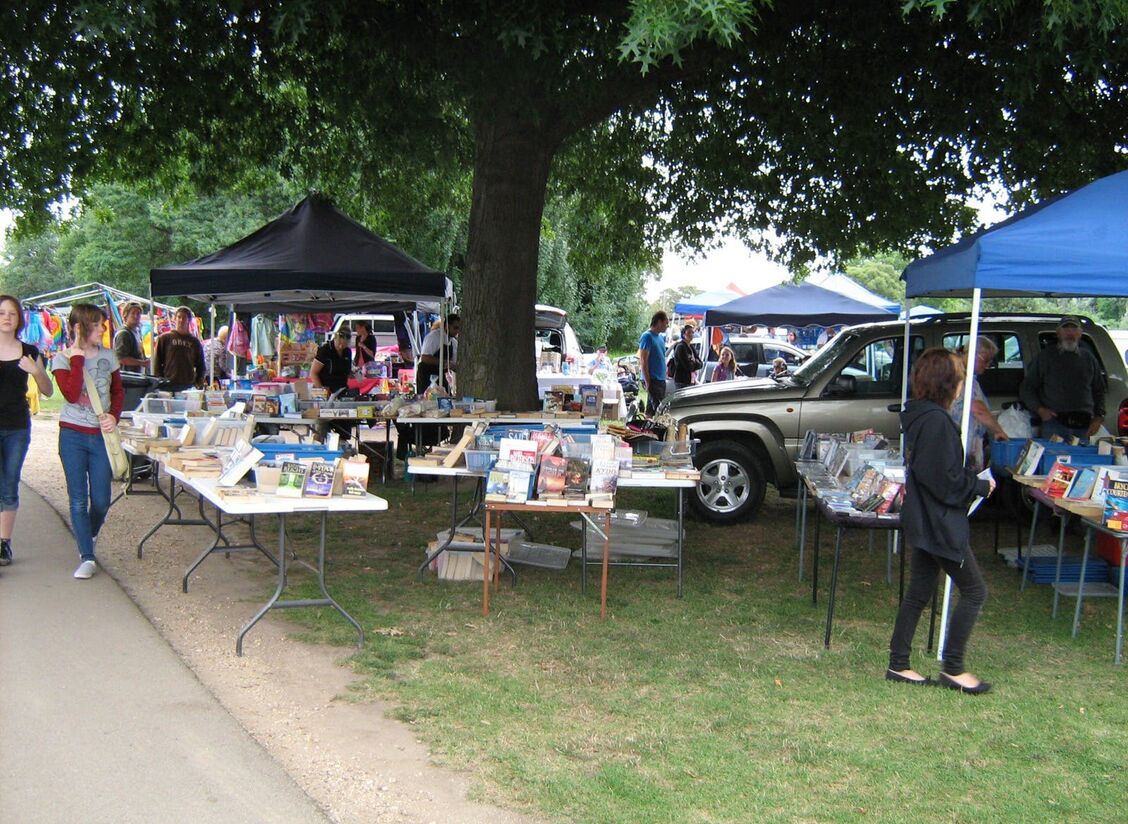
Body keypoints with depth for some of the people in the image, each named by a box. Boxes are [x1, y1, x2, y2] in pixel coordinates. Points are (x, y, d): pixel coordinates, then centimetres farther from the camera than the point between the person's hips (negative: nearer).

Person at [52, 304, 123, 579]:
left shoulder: (108, 356, 4)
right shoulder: (62, 359, -5)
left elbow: (118, 391, 13)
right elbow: (71, 395, -20)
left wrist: (114, 416, -5)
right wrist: (78, 357, -17)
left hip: (101, 435, 3)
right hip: (73, 435, -2)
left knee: (101, 500, 4)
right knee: (79, 500, -1)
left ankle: (88, 540, 33)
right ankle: (87, 557, 6)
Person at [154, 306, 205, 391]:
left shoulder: (194, 341, 14)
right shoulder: (164, 338, 8)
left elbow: (201, 366, 18)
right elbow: (157, 363, 6)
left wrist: (198, 383, 5)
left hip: (188, 386, 2)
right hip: (168, 386, -2)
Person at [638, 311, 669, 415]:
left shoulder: (661, 337, 16)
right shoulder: (647, 336, -11)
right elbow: (643, 361, -15)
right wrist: (648, 382, -18)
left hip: (661, 379, 9)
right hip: (652, 379, -9)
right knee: (658, 409, -13)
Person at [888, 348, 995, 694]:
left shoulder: (918, 416, 9)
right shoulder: (937, 421, -22)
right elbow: (946, 482, -23)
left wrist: (973, 480, 10)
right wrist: (982, 485, -7)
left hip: (924, 520, 10)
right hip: (940, 524, -10)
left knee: (919, 592, 15)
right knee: (974, 591, 2)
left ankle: (898, 665, 20)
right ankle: (953, 669, 9)